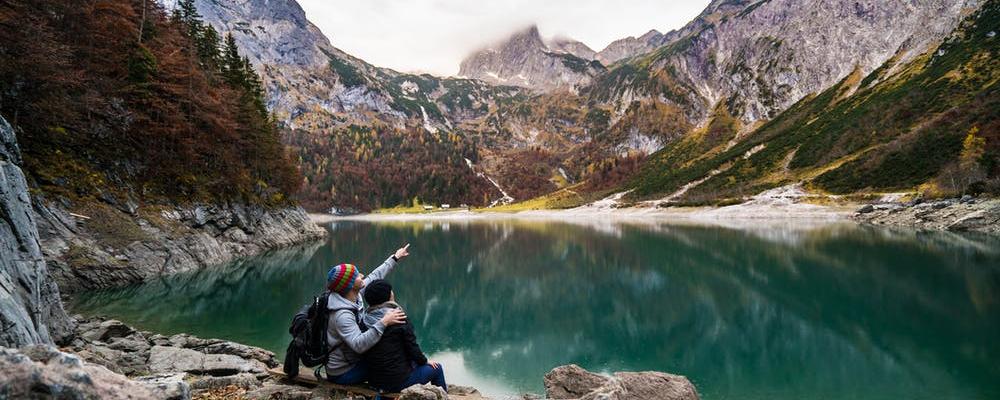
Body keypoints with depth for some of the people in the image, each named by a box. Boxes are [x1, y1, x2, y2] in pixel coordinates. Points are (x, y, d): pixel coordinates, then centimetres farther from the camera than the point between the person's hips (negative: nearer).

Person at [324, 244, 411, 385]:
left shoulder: (354, 295, -6)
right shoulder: (342, 315, -31)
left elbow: (374, 277, 7)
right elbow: (359, 345, -43)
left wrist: (395, 258, 16)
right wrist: (383, 323, -47)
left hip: (351, 359, 9)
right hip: (343, 374, -9)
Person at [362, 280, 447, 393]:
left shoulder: (365, 319, -3)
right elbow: (412, 346, -14)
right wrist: (425, 361, 8)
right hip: (398, 381, -6)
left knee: (413, 362, 33)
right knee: (437, 368, 17)